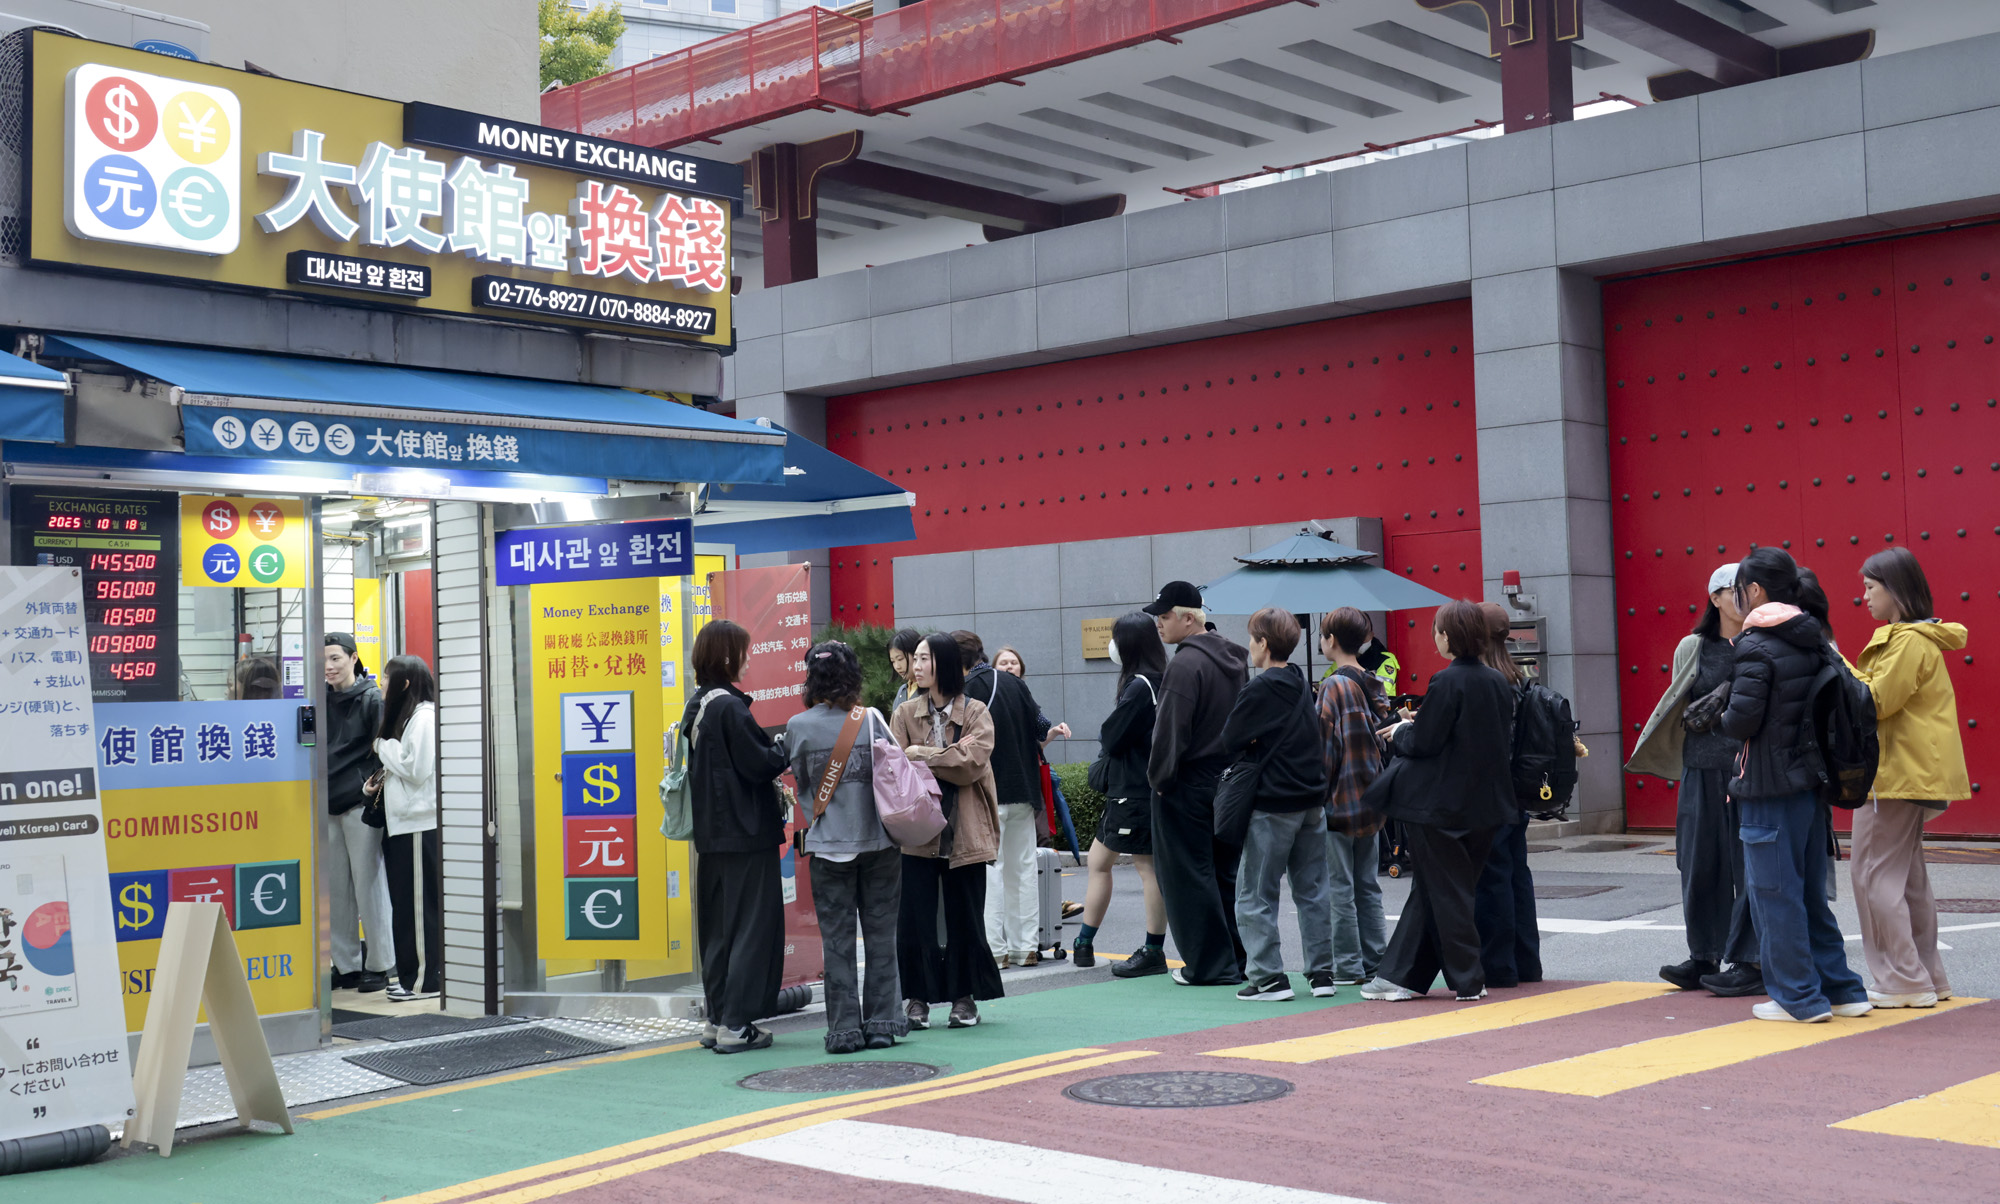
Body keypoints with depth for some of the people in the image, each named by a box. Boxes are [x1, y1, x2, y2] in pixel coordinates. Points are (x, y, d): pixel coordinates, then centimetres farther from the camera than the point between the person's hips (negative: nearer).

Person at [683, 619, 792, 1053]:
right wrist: (787, 750, 0)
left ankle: (716, 1019, 19)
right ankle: (735, 1024, -2)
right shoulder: (729, 707, -17)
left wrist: (771, 768, 13)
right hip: (745, 834, -9)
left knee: (718, 928, 14)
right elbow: (759, 763, -18)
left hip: (712, 833, 9)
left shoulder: (697, 705, 12)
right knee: (752, 925, -3)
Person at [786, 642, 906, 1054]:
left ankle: (844, 1028, 6)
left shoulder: (798, 726, -4)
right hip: (879, 840, 0)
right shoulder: (872, 720, -5)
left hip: (828, 846, 0)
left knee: (837, 939, 6)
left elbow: (800, 782, 5)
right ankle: (881, 1023, 12)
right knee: (880, 934, 9)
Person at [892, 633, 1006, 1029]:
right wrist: (949, 757, -16)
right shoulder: (905, 713, 6)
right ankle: (918, 997, 11)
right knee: (915, 917, 1)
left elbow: (973, 764, -13)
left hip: (964, 833, -1)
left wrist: (922, 755, -12)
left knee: (965, 917, 6)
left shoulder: (976, 712, 1)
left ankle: (965, 997, 18)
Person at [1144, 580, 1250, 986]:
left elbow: (1171, 729, -20)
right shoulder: (1234, 659, 10)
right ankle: (1238, 959, 19)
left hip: (1188, 785, -8)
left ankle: (1209, 965, 4)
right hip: (1229, 781, 9)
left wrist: (1159, 778, -8)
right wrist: (1234, 771, 18)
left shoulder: (1184, 665, -18)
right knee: (1226, 872, 14)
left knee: (1188, 876, 1)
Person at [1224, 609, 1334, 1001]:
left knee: (1255, 894, 0)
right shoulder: (1301, 684, 10)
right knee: (1312, 889, 12)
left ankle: (1269, 977, -1)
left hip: (1273, 805, -7)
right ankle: (1321, 972, 14)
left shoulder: (1258, 690, -14)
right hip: (1313, 799, 7)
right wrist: (1262, 745, 4)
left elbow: (1229, 743, -12)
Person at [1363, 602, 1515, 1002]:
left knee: (1445, 892, 3)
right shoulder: (1499, 682, 7)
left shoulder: (1447, 682, -17)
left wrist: (1400, 732, 5)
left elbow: (1423, 743, -18)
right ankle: (1400, 974, 18)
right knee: (1429, 890, 13)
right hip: (1483, 803, 8)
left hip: (1440, 806, -8)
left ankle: (1468, 980, 7)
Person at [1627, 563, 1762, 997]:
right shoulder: (1693, 649, 9)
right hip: (1702, 769, 3)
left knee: (1750, 866, -2)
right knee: (1701, 863, 7)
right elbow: (1678, 710, 11)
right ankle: (1706, 957, 18)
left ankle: (1749, 962, 4)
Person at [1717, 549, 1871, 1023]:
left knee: (1774, 892, 0)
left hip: (1770, 787, -8)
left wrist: (1723, 717, 1)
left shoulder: (1756, 647, -15)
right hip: (1811, 781, 8)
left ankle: (1798, 996, 4)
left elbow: (1742, 720, -19)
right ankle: (1841, 989, 20)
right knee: (1810, 890, 17)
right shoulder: (1815, 642, 9)